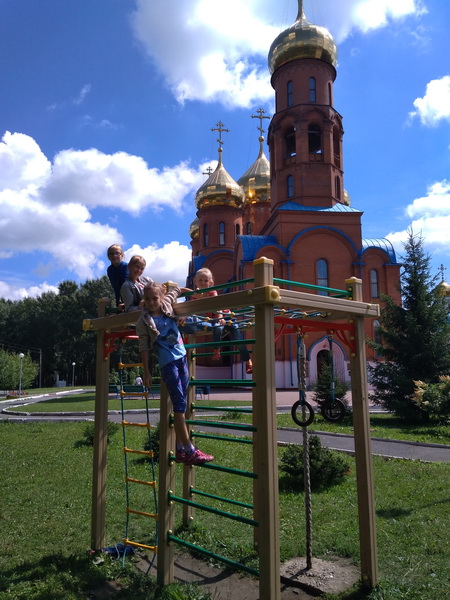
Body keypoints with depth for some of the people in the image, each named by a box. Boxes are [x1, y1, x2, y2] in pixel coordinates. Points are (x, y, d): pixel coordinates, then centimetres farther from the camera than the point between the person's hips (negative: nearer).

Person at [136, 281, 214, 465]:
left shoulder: (167, 305, 5)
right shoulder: (144, 321, -6)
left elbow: (176, 290, 25)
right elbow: (144, 347, -5)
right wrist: (147, 372, -6)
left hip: (182, 358, 6)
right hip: (168, 362, -6)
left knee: (182, 404, 8)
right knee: (180, 405, -11)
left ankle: (180, 450, 15)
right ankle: (190, 451, -8)